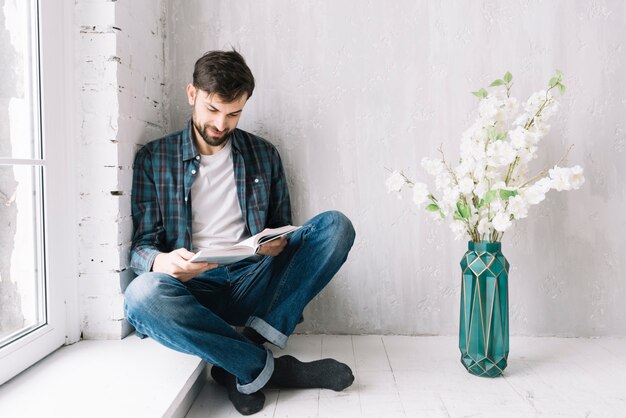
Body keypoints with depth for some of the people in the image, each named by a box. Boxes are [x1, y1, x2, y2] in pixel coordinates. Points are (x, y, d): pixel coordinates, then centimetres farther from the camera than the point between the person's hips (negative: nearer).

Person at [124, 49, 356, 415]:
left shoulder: (263, 154, 12)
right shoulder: (154, 158, 6)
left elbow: (282, 228, 16)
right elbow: (141, 244, 2)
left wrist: (279, 243, -10)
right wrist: (161, 261, -23)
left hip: (253, 281, 2)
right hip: (192, 287, -2)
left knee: (336, 225, -18)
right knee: (142, 294, -36)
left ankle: (241, 368, -25)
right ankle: (269, 367, -19)